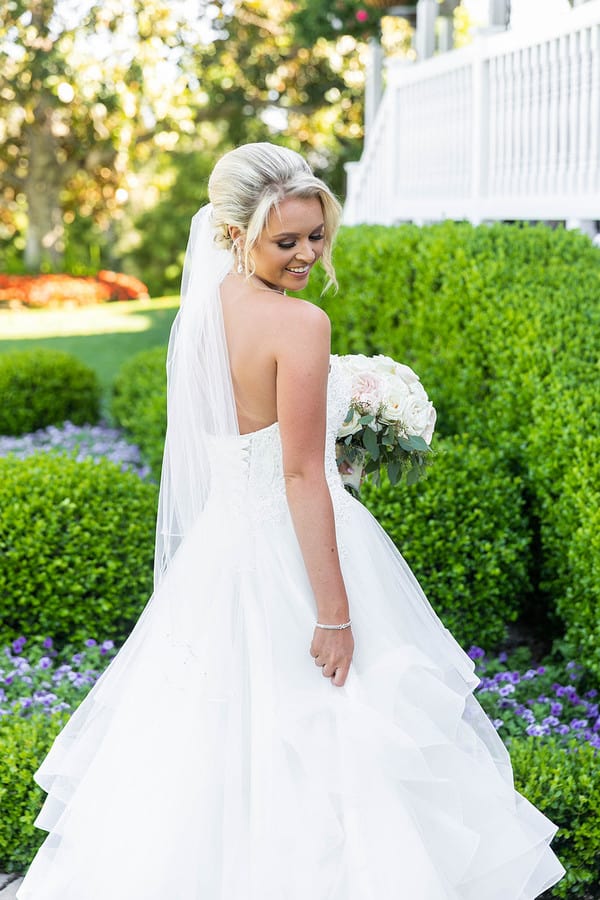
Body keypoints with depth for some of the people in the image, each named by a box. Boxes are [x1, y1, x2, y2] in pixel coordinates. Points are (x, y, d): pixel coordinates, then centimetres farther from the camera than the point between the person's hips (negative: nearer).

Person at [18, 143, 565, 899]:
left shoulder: (202, 309, 5)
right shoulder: (299, 325, -19)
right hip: (292, 553, -8)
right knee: (315, 733, 6)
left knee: (221, 726, 18)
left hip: (218, 544, 8)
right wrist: (335, 612, -18)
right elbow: (303, 476, -21)